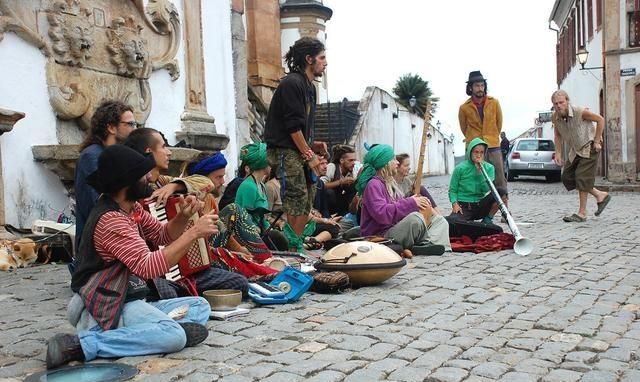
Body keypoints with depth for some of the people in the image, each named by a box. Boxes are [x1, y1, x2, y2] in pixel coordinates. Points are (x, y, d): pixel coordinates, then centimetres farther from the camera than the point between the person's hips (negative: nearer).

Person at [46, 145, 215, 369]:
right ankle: (79, 344, -24)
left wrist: (183, 216, -6)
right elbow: (149, 266, -28)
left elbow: (163, 236, 16)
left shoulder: (132, 208, 8)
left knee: (200, 306, 9)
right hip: (109, 307, -10)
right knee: (174, 336, -31)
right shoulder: (110, 219, -21)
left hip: (131, 301, 10)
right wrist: (194, 233, -25)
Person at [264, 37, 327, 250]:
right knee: (297, 198, -11)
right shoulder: (292, 83, -13)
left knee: (308, 194, 9)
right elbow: (292, 125, -18)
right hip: (284, 150, -10)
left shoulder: (308, 86, 17)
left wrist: (312, 145, 8)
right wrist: (309, 154, -15)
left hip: (298, 150, 10)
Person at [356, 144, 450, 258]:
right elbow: (381, 214, -28)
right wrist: (410, 203, -20)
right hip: (381, 236, -10)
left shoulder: (389, 182, 18)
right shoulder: (373, 185, -13)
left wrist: (415, 201, -3)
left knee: (440, 221, 10)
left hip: (397, 229, 10)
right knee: (416, 218, -35)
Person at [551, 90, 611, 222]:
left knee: (582, 178, -12)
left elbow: (600, 119, -15)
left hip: (589, 147, -7)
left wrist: (597, 141, -14)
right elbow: (558, 135, 9)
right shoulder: (555, 118, -7)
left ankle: (582, 213, -2)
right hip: (575, 150, 7)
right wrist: (558, 153, 1)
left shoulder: (579, 112, -25)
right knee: (567, 177, 4)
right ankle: (600, 195, 19)